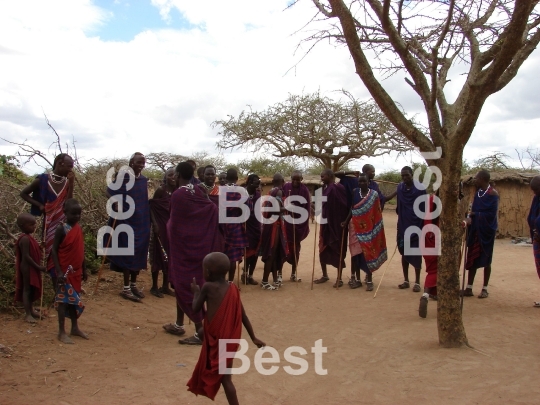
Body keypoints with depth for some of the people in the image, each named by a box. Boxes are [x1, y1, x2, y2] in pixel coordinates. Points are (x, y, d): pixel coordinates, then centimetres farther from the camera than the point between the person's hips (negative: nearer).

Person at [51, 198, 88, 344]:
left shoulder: (79, 228, 6)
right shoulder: (62, 229, -14)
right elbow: (54, 251, -14)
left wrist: (84, 269, 14)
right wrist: (59, 271, -19)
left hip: (77, 271, 7)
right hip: (66, 271, -6)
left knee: (75, 299, 15)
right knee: (64, 300, 0)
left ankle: (75, 328, 26)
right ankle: (61, 332, 8)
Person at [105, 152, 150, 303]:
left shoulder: (144, 180, 8)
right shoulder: (123, 178, -8)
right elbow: (110, 192, -8)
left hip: (142, 221, 6)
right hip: (127, 221, -6)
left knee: (139, 254, 10)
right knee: (128, 254, -3)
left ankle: (133, 285, 23)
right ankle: (126, 288, 5)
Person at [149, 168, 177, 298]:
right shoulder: (161, 190, -9)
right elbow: (151, 207, -9)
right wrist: (155, 224, -16)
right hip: (161, 227, -5)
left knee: (170, 257, 10)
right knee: (159, 256, 1)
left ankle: (165, 286, 21)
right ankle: (154, 287, 12)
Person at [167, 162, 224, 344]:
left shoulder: (177, 195, -17)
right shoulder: (198, 191, 2)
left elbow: (174, 225, -11)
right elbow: (214, 211, -3)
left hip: (182, 247, -8)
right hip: (197, 245, 8)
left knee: (184, 285, -1)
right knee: (183, 283, 19)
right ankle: (179, 324, 31)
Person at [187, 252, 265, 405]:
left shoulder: (208, 287, -12)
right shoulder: (233, 288, 4)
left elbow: (196, 308, -3)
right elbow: (243, 316, 6)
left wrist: (196, 291, 13)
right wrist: (254, 338, 12)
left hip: (216, 339, -6)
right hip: (229, 339, 7)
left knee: (224, 378, 1)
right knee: (224, 376, 19)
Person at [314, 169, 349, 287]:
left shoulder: (338, 188, -14)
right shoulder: (324, 189, 9)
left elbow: (345, 206, -15)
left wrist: (344, 222, -17)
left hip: (337, 224, -7)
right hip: (326, 224, 8)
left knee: (337, 250, 2)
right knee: (322, 249, 11)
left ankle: (339, 278, 13)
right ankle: (325, 275, 26)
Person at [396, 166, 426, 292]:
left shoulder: (420, 189, -8)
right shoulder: (400, 188, 6)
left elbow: (424, 209, -8)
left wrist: (423, 226, -11)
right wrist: (400, 216, 8)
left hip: (416, 226, -4)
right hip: (403, 225, 5)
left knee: (416, 254, 0)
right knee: (404, 253, 9)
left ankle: (417, 282, 7)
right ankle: (406, 281, 19)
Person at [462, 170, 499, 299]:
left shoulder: (492, 194, -12)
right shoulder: (478, 193, 9)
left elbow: (491, 214, -18)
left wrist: (475, 215, -10)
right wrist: (470, 218, -10)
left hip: (486, 231, -6)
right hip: (475, 230, 6)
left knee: (485, 260, 5)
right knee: (472, 259, 7)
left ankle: (485, 289, 16)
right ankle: (469, 288, 13)